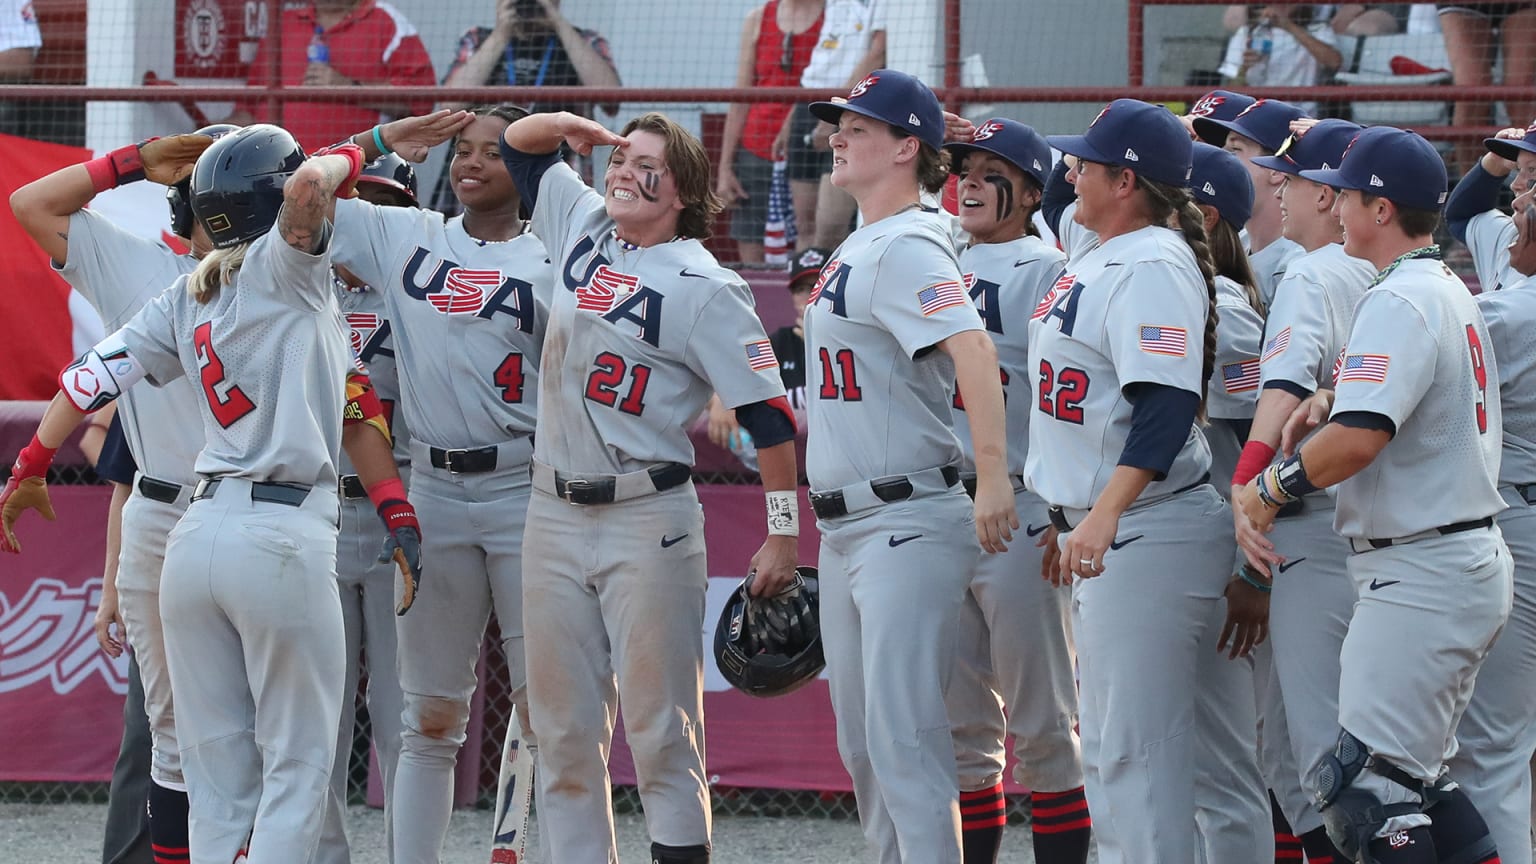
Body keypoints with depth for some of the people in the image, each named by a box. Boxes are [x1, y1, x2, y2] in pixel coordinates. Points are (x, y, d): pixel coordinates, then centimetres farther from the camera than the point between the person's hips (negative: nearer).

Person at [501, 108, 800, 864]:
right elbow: (518, 145, 23)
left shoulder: (704, 287, -8)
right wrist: (569, 125, 1)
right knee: (562, 726, 6)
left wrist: (783, 532, -15)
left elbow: (766, 411, -10)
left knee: (659, 724, -6)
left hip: (649, 523, -6)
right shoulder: (583, 227, 9)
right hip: (554, 513, 6)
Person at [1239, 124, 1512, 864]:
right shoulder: (1453, 293, 16)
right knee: (1417, 776, 17)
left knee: (1364, 783, -13)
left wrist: (1272, 489, -12)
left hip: (1421, 574, -11)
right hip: (1474, 560, 11)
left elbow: (1359, 439, -27)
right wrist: (1333, 399, 9)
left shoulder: (1399, 302, -16)